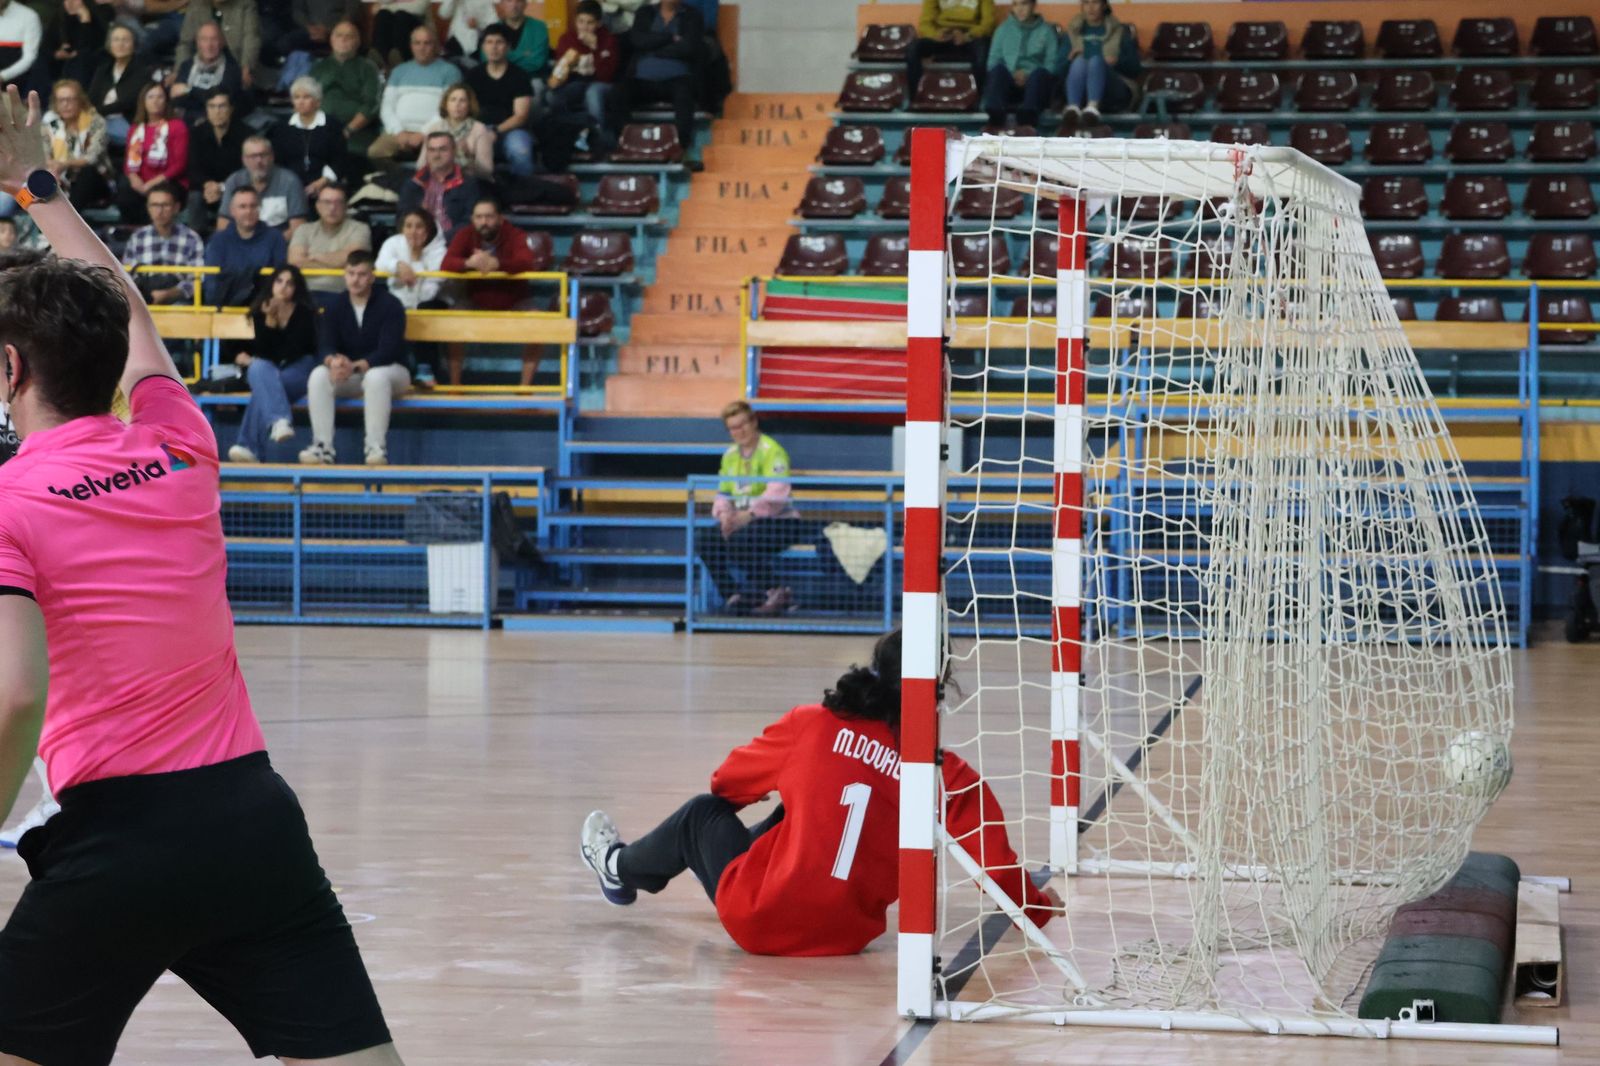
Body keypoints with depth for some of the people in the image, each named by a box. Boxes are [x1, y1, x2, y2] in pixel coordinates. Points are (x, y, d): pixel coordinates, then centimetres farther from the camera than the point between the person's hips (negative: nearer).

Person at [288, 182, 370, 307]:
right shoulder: (305, 230, 18)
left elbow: (350, 258, -6)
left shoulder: (359, 229, 10)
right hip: (307, 294, 1)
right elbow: (294, 260, 1)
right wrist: (334, 263, -1)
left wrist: (316, 256, 6)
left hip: (340, 295, -1)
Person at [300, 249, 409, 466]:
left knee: (376, 377, -40)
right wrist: (333, 361, -34)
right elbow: (327, 346, -6)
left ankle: (376, 447, -37)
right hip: (348, 375, 4)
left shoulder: (390, 305, -11)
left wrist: (355, 367, -37)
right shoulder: (336, 306, 2)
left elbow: (388, 351, -21)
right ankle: (323, 447, -29)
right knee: (318, 375, -26)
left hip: (391, 371, -4)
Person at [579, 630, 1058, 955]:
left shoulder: (813, 725, -6)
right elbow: (997, 863, -7)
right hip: (846, 936, 3)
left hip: (760, 920, -3)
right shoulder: (950, 774, -8)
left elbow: (727, 783, 10)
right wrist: (1037, 908, 14)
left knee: (703, 813, 27)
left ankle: (621, 868, 56)